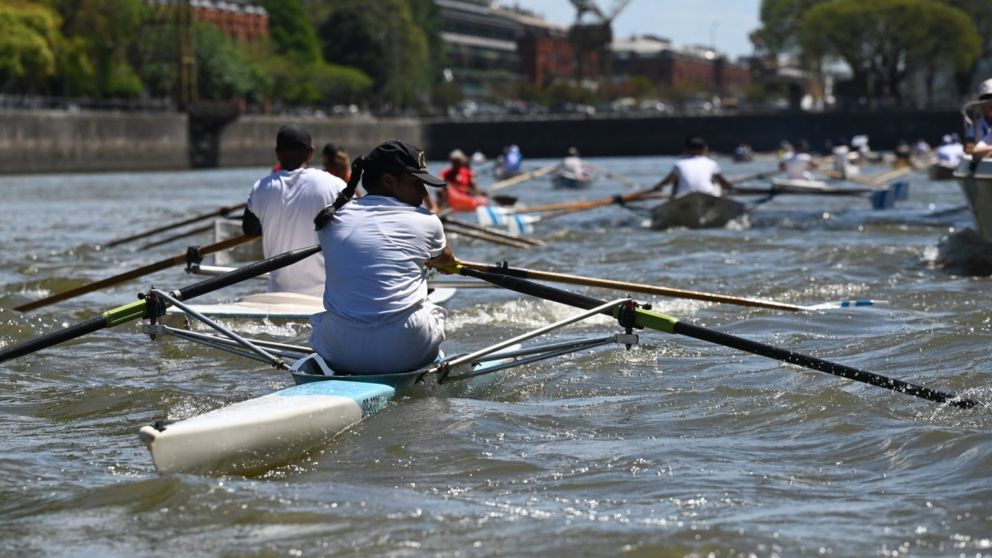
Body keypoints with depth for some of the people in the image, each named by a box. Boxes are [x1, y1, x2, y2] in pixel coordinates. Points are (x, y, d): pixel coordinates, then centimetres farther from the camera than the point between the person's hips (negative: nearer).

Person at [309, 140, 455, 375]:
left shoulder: (331, 221, 9)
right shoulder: (426, 222, 6)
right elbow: (445, 260, 30)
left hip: (340, 356, 1)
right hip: (405, 353, -1)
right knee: (434, 312, 31)